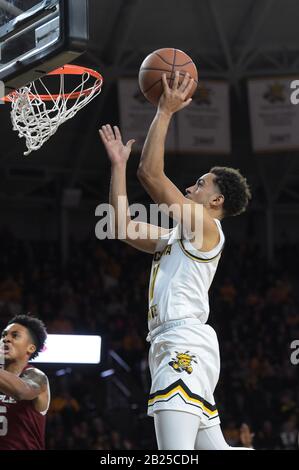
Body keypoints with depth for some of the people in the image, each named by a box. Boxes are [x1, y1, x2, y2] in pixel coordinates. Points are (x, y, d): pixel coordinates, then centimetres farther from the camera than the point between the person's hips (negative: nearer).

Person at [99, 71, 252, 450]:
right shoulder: (177, 236, 27)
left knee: (175, 450, -23)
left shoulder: (206, 227, -1)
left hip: (184, 342, -11)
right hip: (172, 344, 11)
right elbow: (123, 226, 28)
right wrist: (118, 164, 30)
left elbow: (150, 174, -10)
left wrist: (165, 112, -3)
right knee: (212, 445, 11)